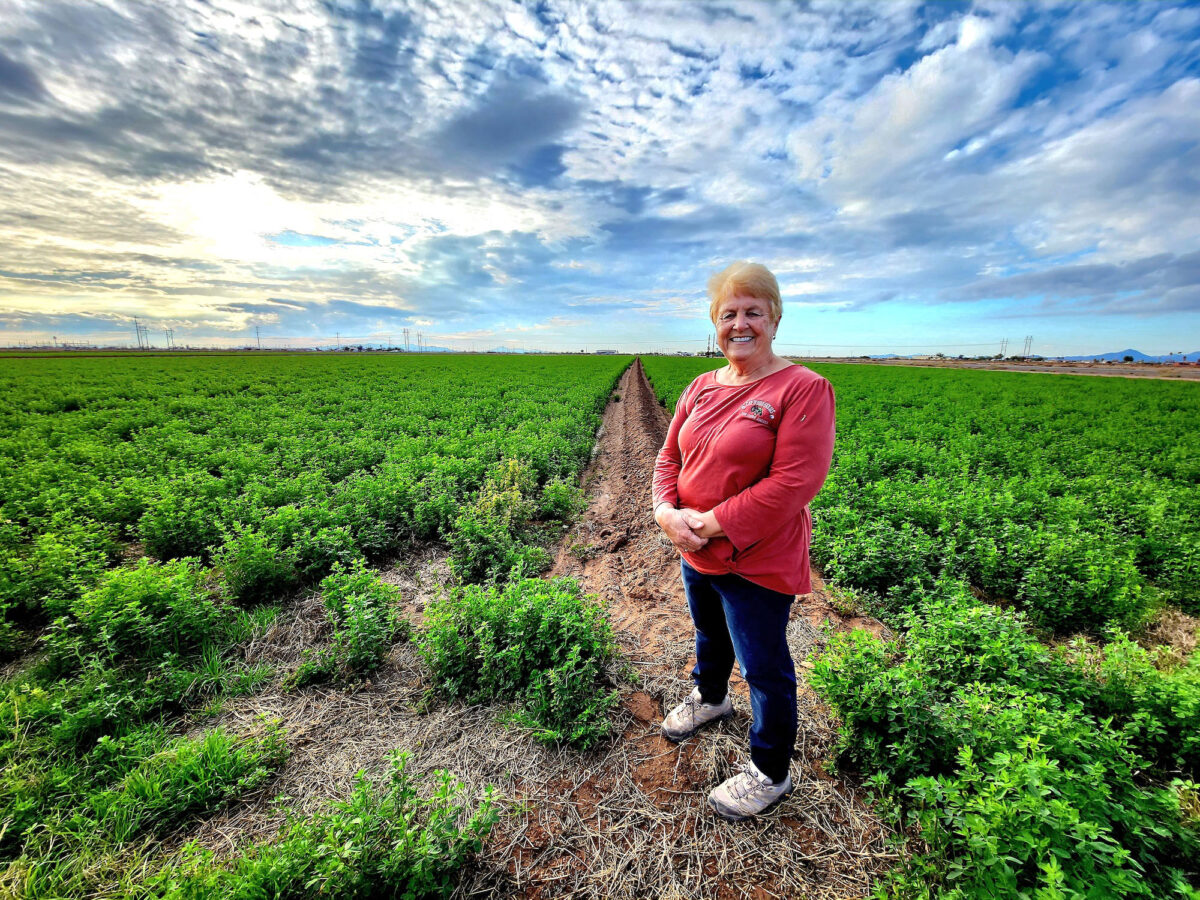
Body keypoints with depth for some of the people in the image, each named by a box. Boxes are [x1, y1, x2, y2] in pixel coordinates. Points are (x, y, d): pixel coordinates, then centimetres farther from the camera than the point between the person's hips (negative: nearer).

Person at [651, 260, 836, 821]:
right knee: (710, 636, 30)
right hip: (696, 552, 7)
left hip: (756, 563, -6)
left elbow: (794, 482, -24)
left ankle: (770, 773, 39)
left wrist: (714, 523, -23)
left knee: (765, 669, 13)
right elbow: (670, 454, 5)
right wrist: (666, 509, -14)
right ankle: (709, 698, 60)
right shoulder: (702, 388, 4)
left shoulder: (803, 389, -17)